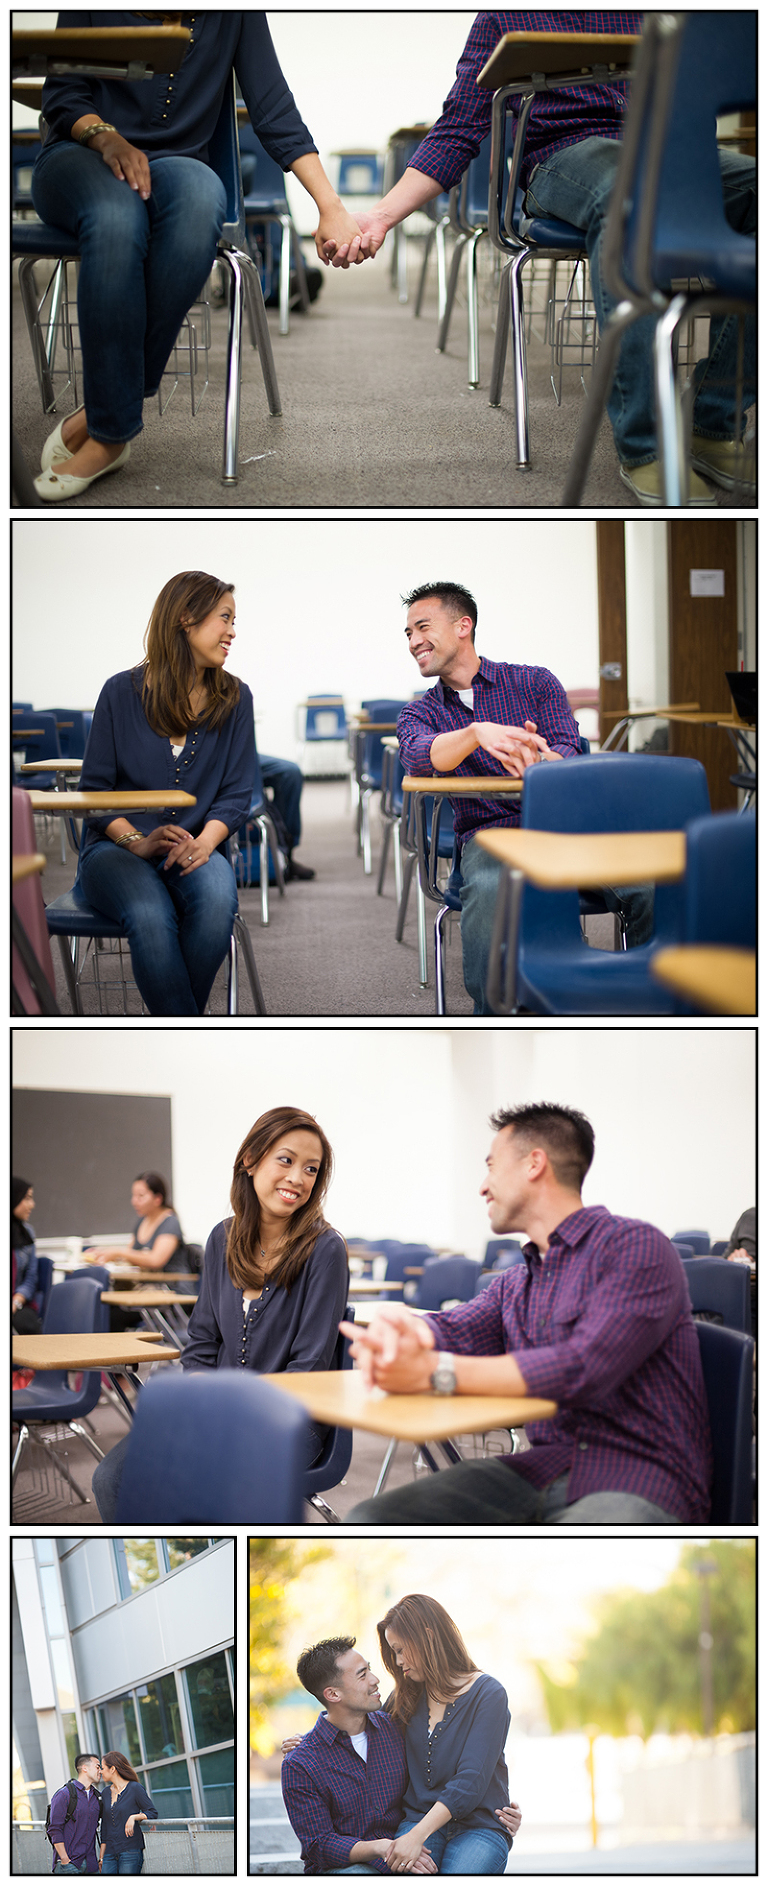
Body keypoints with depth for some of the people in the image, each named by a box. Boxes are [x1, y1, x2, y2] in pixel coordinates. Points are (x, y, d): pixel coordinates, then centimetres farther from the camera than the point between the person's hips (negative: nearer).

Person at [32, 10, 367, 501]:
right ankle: (113, 432, -33)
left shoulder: (235, 14, 3)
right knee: (116, 217, -39)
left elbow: (275, 111, 0)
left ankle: (106, 422, -32)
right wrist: (106, 135, -20)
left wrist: (332, 208, -9)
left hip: (175, 161, 2)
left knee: (202, 198, -37)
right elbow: (62, 94, 2)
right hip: (81, 156, -1)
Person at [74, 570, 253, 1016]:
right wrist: (136, 842, -16)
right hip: (116, 847, -2)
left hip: (196, 849, 2)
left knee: (217, 900, -35)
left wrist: (204, 841, -16)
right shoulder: (122, 692, 2)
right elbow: (95, 788, 2)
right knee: (150, 914, -36)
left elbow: (237, 792, 5)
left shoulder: (234, 698, 7)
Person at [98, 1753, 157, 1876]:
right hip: (110, 1853, 5)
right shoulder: (106, 1792, 14)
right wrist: (101, 1856, 14)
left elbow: (153, 1812, -3)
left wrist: (134, 1817, -20)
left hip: (130, 1850, -5)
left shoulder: (135, 1788, -3)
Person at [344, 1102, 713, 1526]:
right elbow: (450, 1332, 4)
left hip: (639, 1479, -8)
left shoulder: (635, 1246, -5)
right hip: (543, 1470, 8)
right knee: (370, 1521, -12)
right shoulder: (515, 1283, 23)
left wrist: (434, 1373, -24)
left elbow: (583, 1368, -19)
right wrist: (398, 1325, -22)